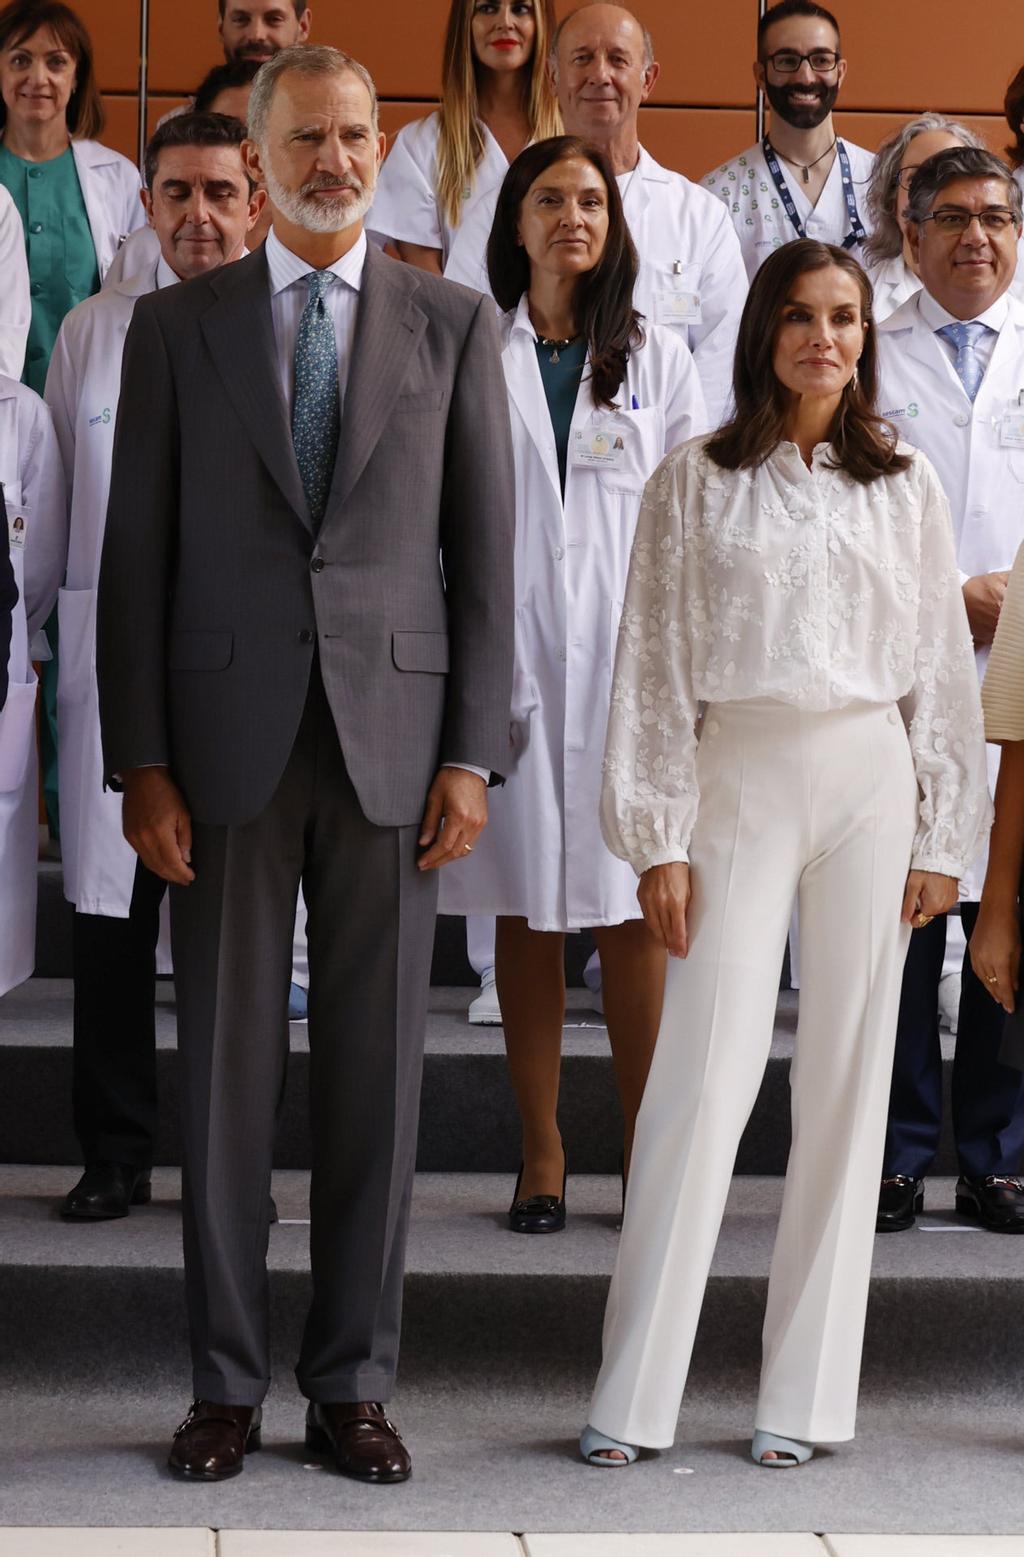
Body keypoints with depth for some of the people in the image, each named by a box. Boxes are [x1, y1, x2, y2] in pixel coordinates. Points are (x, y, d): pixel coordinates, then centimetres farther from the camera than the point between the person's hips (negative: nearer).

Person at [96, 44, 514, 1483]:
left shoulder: (455, 326, 8)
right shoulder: (176, 327, 7)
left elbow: (485, 551, 5)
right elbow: (137, 554, 5)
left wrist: (474, 753, -2)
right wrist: (141, 760, -3)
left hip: (392, 745, 0)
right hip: (229, 742, 0)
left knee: (375, 1070, 4)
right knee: (226, 1068, 4)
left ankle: (354, 1382, 14)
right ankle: (227, 1382, 14)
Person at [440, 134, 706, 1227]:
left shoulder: (659, 359, 10)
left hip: (624, 652, 0)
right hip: (507, 651, 0)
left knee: (629, 912, -2)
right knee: (525, 911, 4)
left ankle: (648, 1151, 5)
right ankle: (540, 1154, 11)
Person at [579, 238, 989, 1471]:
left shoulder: (905, 485, 8)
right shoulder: (696, 482, 4)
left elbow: (942, 667, 9)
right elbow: (654, 663, 2)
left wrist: (942, 837, 4)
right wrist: (655, 841, -4)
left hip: (869, 781, 2)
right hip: (739, 779, -2)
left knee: (849, 1078, 3)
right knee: (703, 1077, -6)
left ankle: (804, 1393, 11)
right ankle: (632, 1398, -1)